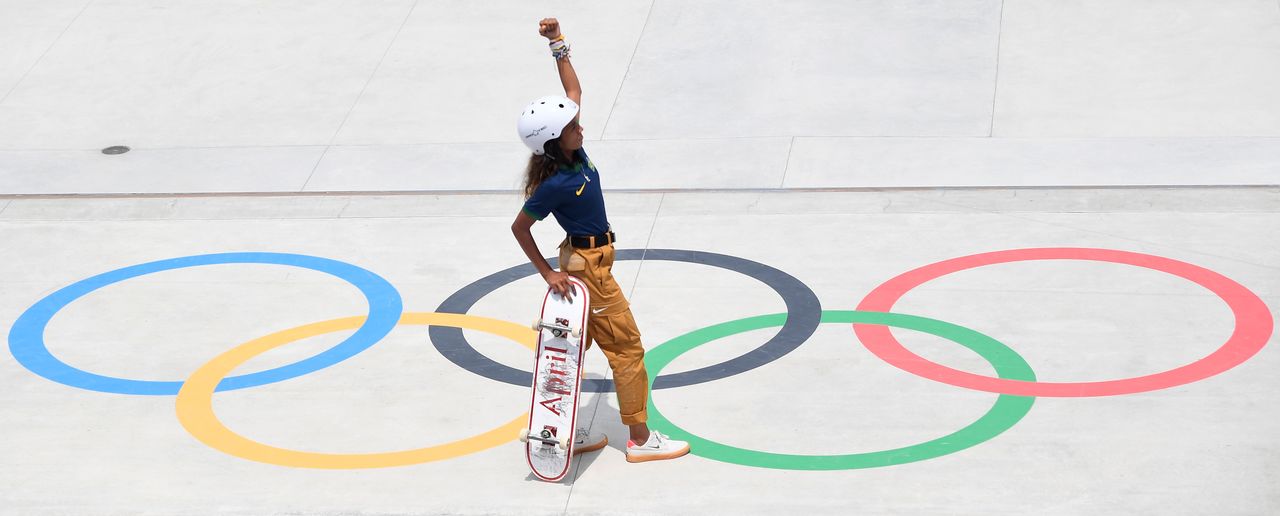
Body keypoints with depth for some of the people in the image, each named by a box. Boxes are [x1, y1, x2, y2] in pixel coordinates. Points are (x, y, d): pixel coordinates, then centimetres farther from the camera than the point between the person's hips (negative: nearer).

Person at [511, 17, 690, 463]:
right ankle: (640, 440, 7)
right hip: (588, 265, -9)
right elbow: (519, 227, -17)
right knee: (626, 347, 0)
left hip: (583, 261, 9)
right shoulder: (555, 185, -26)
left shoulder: (573, 153, -5)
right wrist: (547, 273, -15)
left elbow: (573, 89, 6)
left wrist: (558, 44, -3)